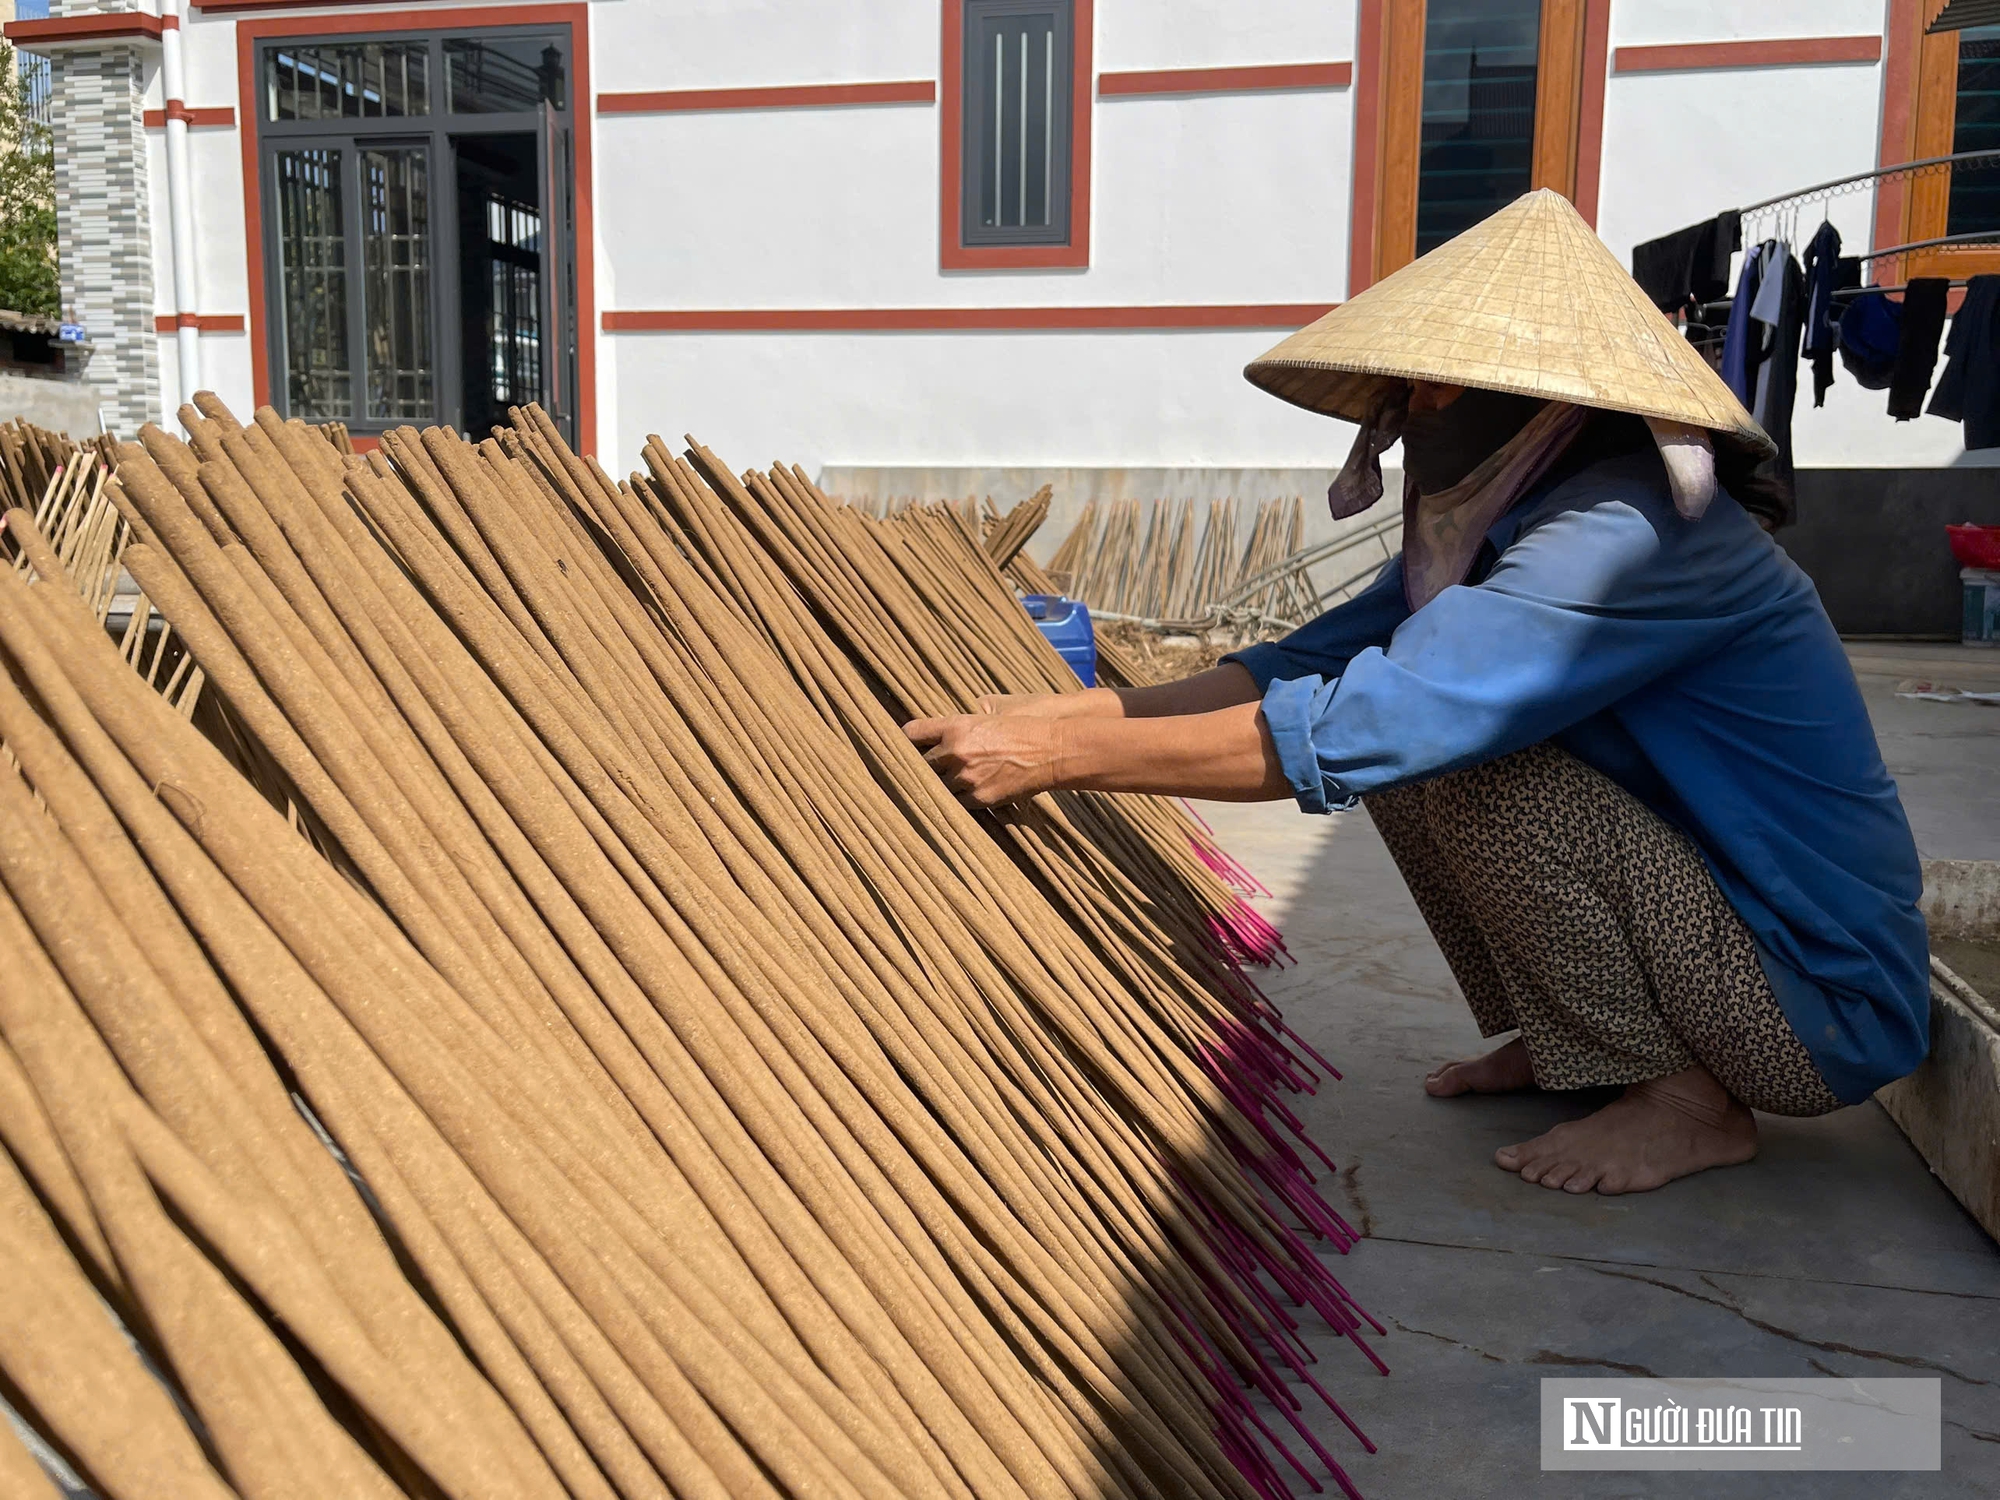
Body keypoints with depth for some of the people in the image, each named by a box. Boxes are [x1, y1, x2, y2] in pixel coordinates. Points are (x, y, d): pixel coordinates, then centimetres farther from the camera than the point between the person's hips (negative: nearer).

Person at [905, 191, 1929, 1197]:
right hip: (1707, 911, 9)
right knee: (1413, 744, 2)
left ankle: (1689, 1098, -7)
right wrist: (1063, 712, -11)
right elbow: (1308, 662, -2)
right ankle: (1562, 1046, 14)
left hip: (1824, 999, -8)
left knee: (1460, 752, -25)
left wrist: (1060, 755, -28)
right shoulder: (1504, 526, 4)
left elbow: (1357, 726, -33)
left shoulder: (1629, 535, -26)